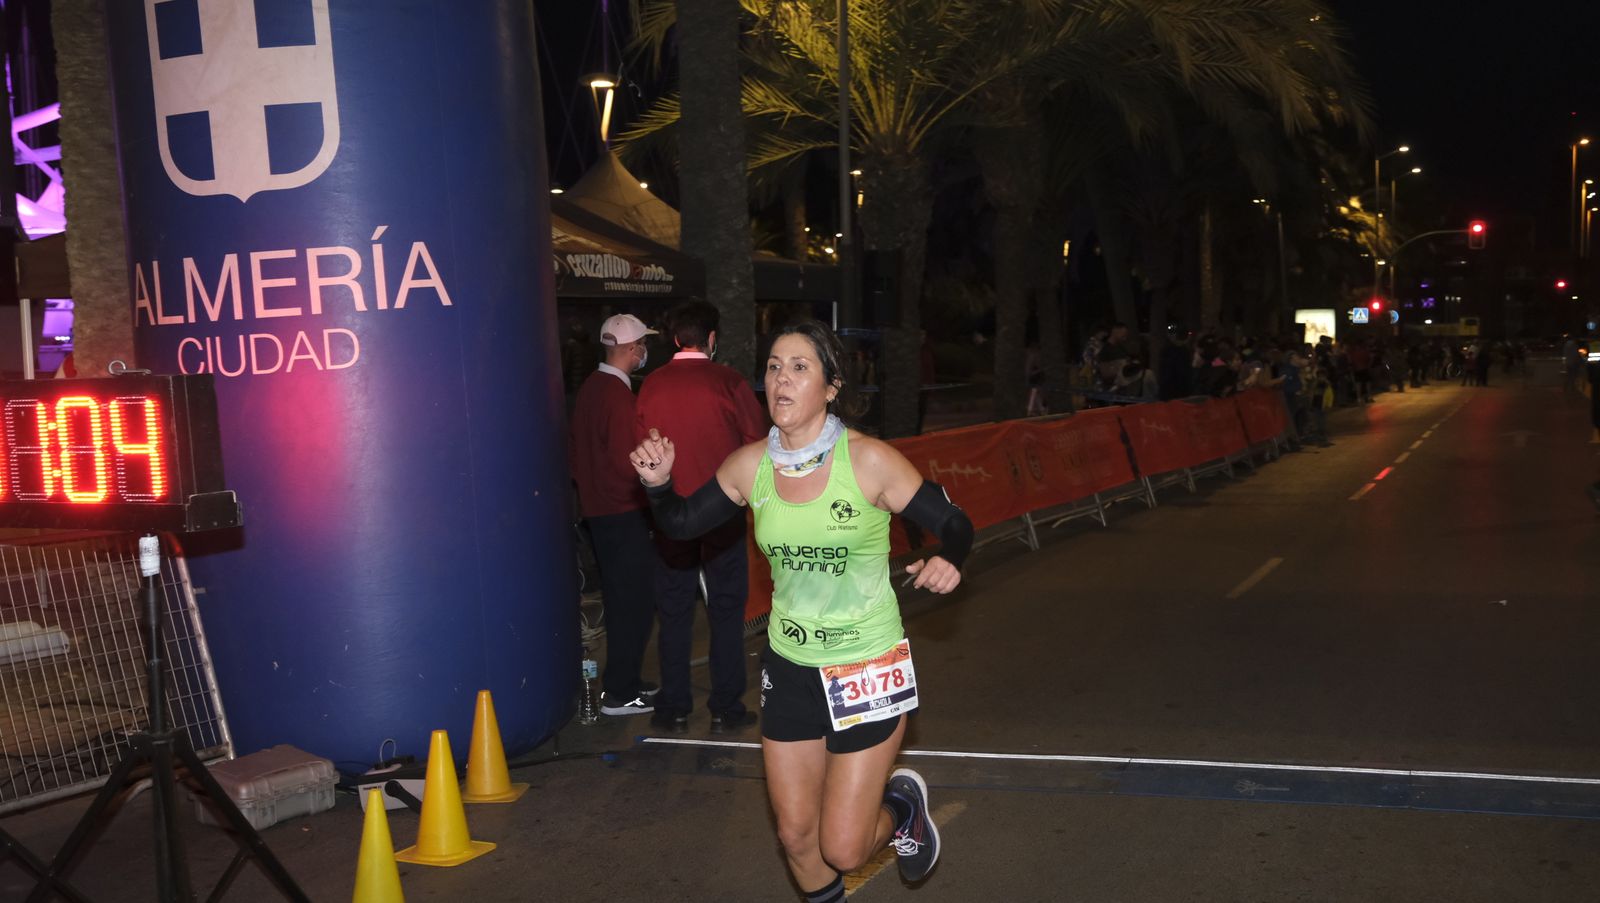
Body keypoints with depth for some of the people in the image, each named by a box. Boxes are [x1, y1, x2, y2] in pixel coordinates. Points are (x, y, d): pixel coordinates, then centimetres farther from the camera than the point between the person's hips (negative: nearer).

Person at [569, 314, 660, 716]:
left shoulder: (589, 388, 9)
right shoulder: (619, 395, -20)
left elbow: (578, 446, 16)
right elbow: (628, 460, -23)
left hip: (596, 508, 10)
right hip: (624, 512, -10)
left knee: (620, 599, 18)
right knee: (635, 603, -2)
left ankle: (622, 680, 27)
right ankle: (620, 693, 2)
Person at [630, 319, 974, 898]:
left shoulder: (869, 461, -16)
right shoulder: (751, 465, -5)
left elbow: (954, 525, -11)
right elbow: (682, 523, 6)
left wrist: (947, 561, -32)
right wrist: (658, 482, -14)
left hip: (867, 670, -4)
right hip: (789, 667, 4)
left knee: (843, 849, 0)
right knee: (795, 836, 13)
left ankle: (903, 806, 33)